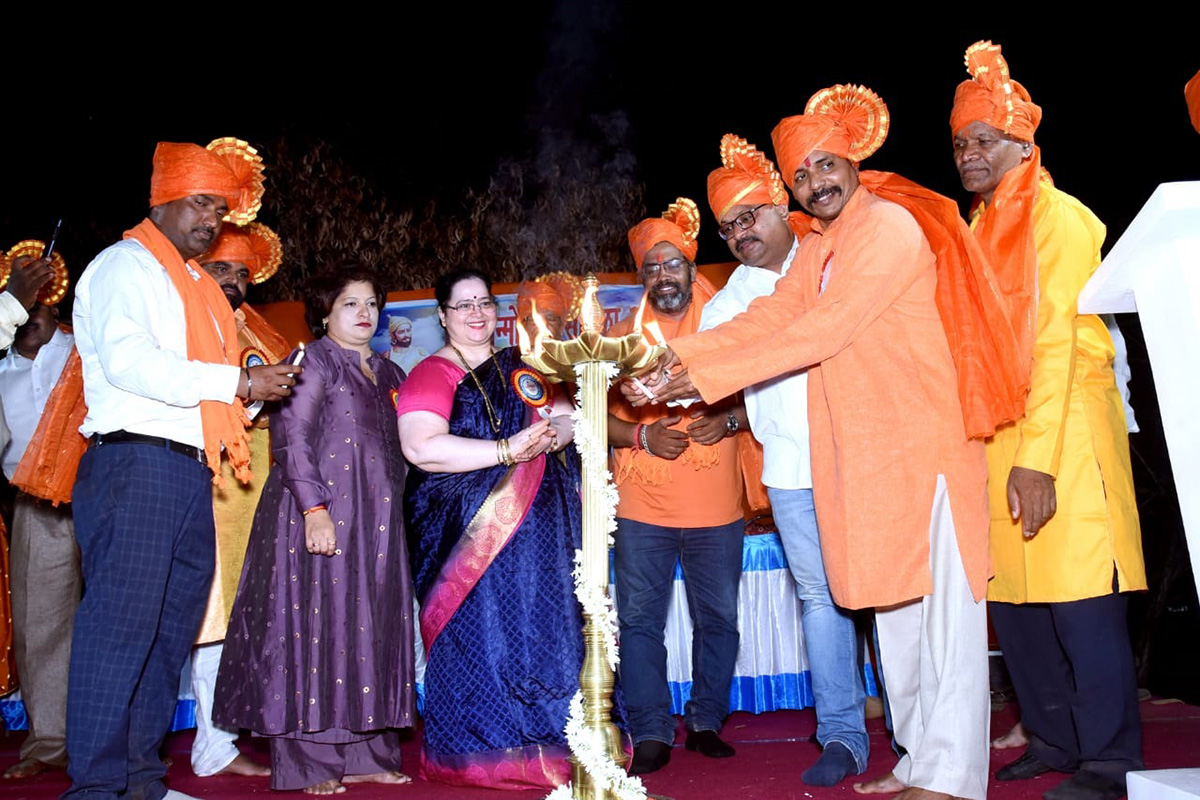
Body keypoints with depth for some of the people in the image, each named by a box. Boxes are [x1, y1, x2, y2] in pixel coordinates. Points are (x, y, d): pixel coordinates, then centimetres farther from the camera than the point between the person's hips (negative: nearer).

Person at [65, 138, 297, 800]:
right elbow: (128, 360, -16)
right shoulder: (124, 265, 0)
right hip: (134, 461, -8)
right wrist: (238, 382, -18)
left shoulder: (200, 288, 25)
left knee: (174, 625, 9)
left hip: (190, 471, 8)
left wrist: (259, 387, 7)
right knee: (122, 618, -10)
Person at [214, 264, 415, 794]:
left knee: (371, 629, 8)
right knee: (318, 625, -3)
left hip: (376, 521, 7)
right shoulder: (313, 362, -3)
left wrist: (397, 505, 13)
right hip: (322, 516, -7)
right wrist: (315, 510, -21)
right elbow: (290, 438, -13)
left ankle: (365, 754, 17)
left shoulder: (387, 373, 17)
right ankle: (308, 764, 7)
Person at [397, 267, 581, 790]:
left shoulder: (519, 368, 17)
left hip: (536, 525, 5)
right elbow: (422, 448, -16)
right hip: (470, 529, -5)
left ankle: (549, 743, 18)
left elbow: (565, 415, 13)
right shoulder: (431, 375, -1)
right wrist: (506, 451, -19)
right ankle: (484, 753, 11)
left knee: (543, 625, 6)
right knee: (480, 633, -3)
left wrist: (549, 436, -11)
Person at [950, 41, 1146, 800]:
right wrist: (998, 451, 9)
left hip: (1061, 429, -7)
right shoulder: (977, 230, 16)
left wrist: (1037, 458, -20)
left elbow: (1056, 342, -14)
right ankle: (1052, 739, 25)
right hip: (992, 434, 7)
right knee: (1011, 593, 10)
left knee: (1080, 601, -3)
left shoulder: (1058, 218, -5)